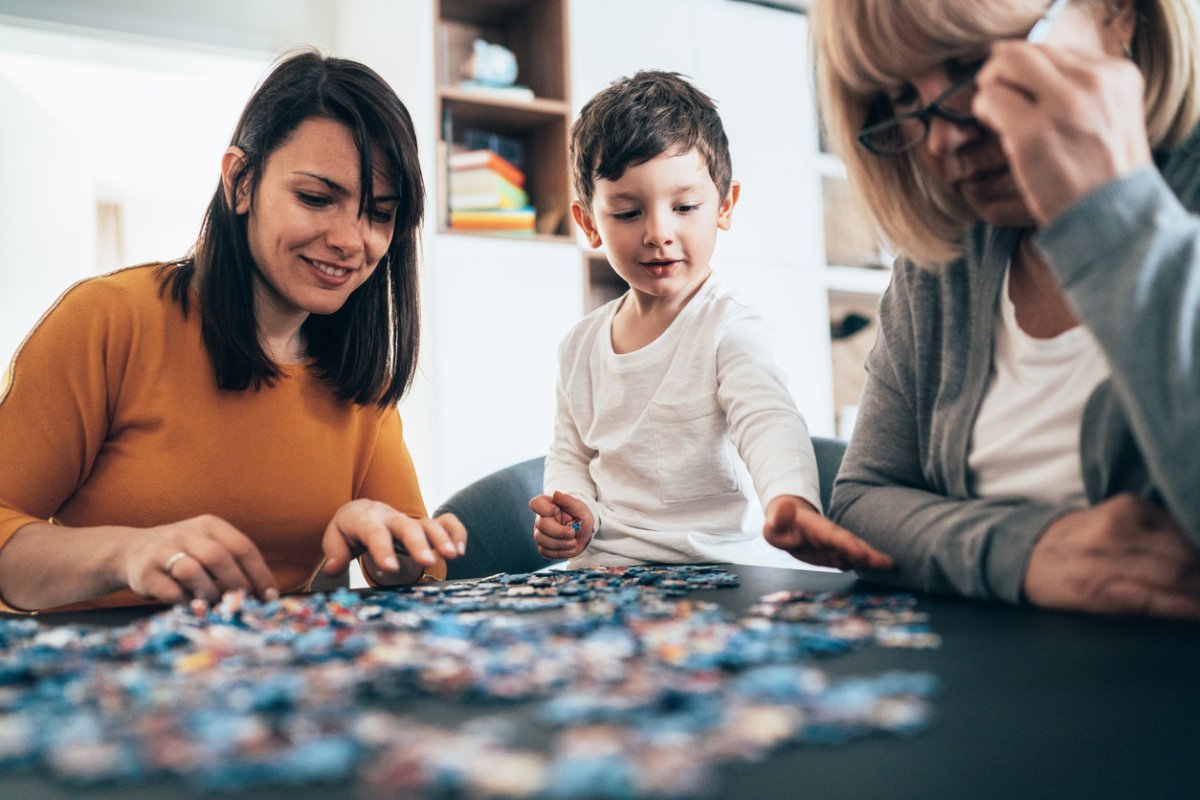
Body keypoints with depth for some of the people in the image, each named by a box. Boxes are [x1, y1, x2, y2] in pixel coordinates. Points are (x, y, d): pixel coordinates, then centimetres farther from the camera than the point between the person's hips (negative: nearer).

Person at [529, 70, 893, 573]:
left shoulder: (728, 330, -7)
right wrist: (573, 512, -4)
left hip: (725, 566, -4)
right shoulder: (580, 346, 9)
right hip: (605, 574, 4)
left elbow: (769, 423, -23)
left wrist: (791, 501, -45)